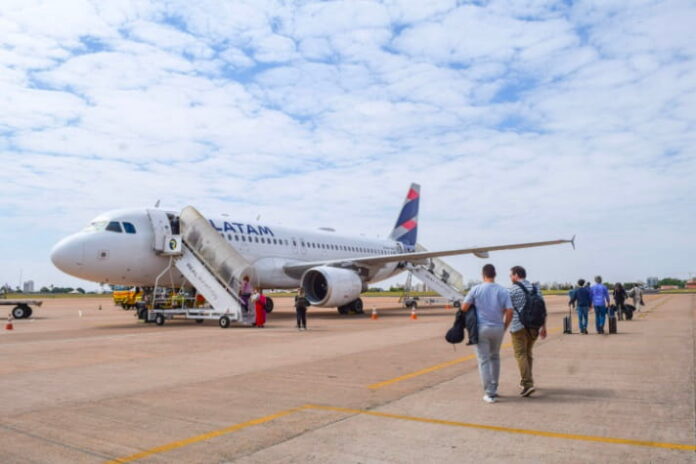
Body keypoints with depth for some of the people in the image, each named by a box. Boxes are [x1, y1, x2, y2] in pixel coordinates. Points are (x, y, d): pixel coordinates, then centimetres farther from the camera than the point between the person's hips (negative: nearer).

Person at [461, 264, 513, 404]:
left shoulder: (476, 289, -5)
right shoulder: (503, 291, -1)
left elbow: (464, 307, -8)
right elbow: (509, 311, -6)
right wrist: (504, 327, 8)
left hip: (481, 328, -2)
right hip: (498, 329, 3)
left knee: (484, 360, 3)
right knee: (495, 357, 21)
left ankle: (489, 393, 1)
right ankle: (494, 388, 25)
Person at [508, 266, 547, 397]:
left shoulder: (513, 289, -8)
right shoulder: (536, 288, 8)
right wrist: (543, 327, 11)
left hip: (519, 326, -6)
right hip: (534, 326, 6)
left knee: (521, 355, -2)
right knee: (528, 353, 18)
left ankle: (527, 384, -11)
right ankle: (526, 381, 26)